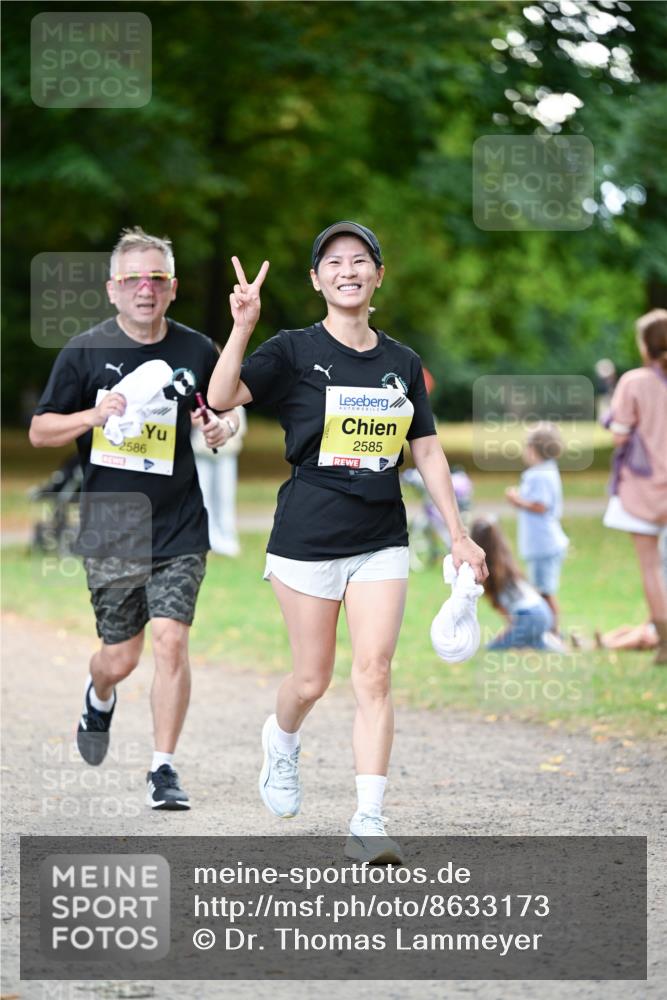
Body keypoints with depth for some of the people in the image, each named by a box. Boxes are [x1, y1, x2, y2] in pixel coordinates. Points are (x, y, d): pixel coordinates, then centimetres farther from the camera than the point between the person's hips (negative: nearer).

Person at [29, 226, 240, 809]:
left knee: (171, 640, -13)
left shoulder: (197, 351, 2)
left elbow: (226, 407, 19)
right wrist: (94, 416, -18)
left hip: (179, 527, 1)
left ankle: (164, 769, -2)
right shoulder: (85, 352, -3)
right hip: (110, 527, 0)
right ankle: (99, 698, 44)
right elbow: (39, 432, 0)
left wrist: (225, 426, -6)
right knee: (121, 658, 6)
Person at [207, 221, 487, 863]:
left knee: (374, 675, -7)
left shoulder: (402, 363, 8)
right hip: (308, 537, -3)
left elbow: (427, 452, 13)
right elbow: (222, 397, -18)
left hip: (381, 541, 3)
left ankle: (368, 823, -6)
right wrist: (242, 325, -30)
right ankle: (282, 740, 40)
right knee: (312, 680, 5)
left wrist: (458, 535, 10)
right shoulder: (295, 351, -4)